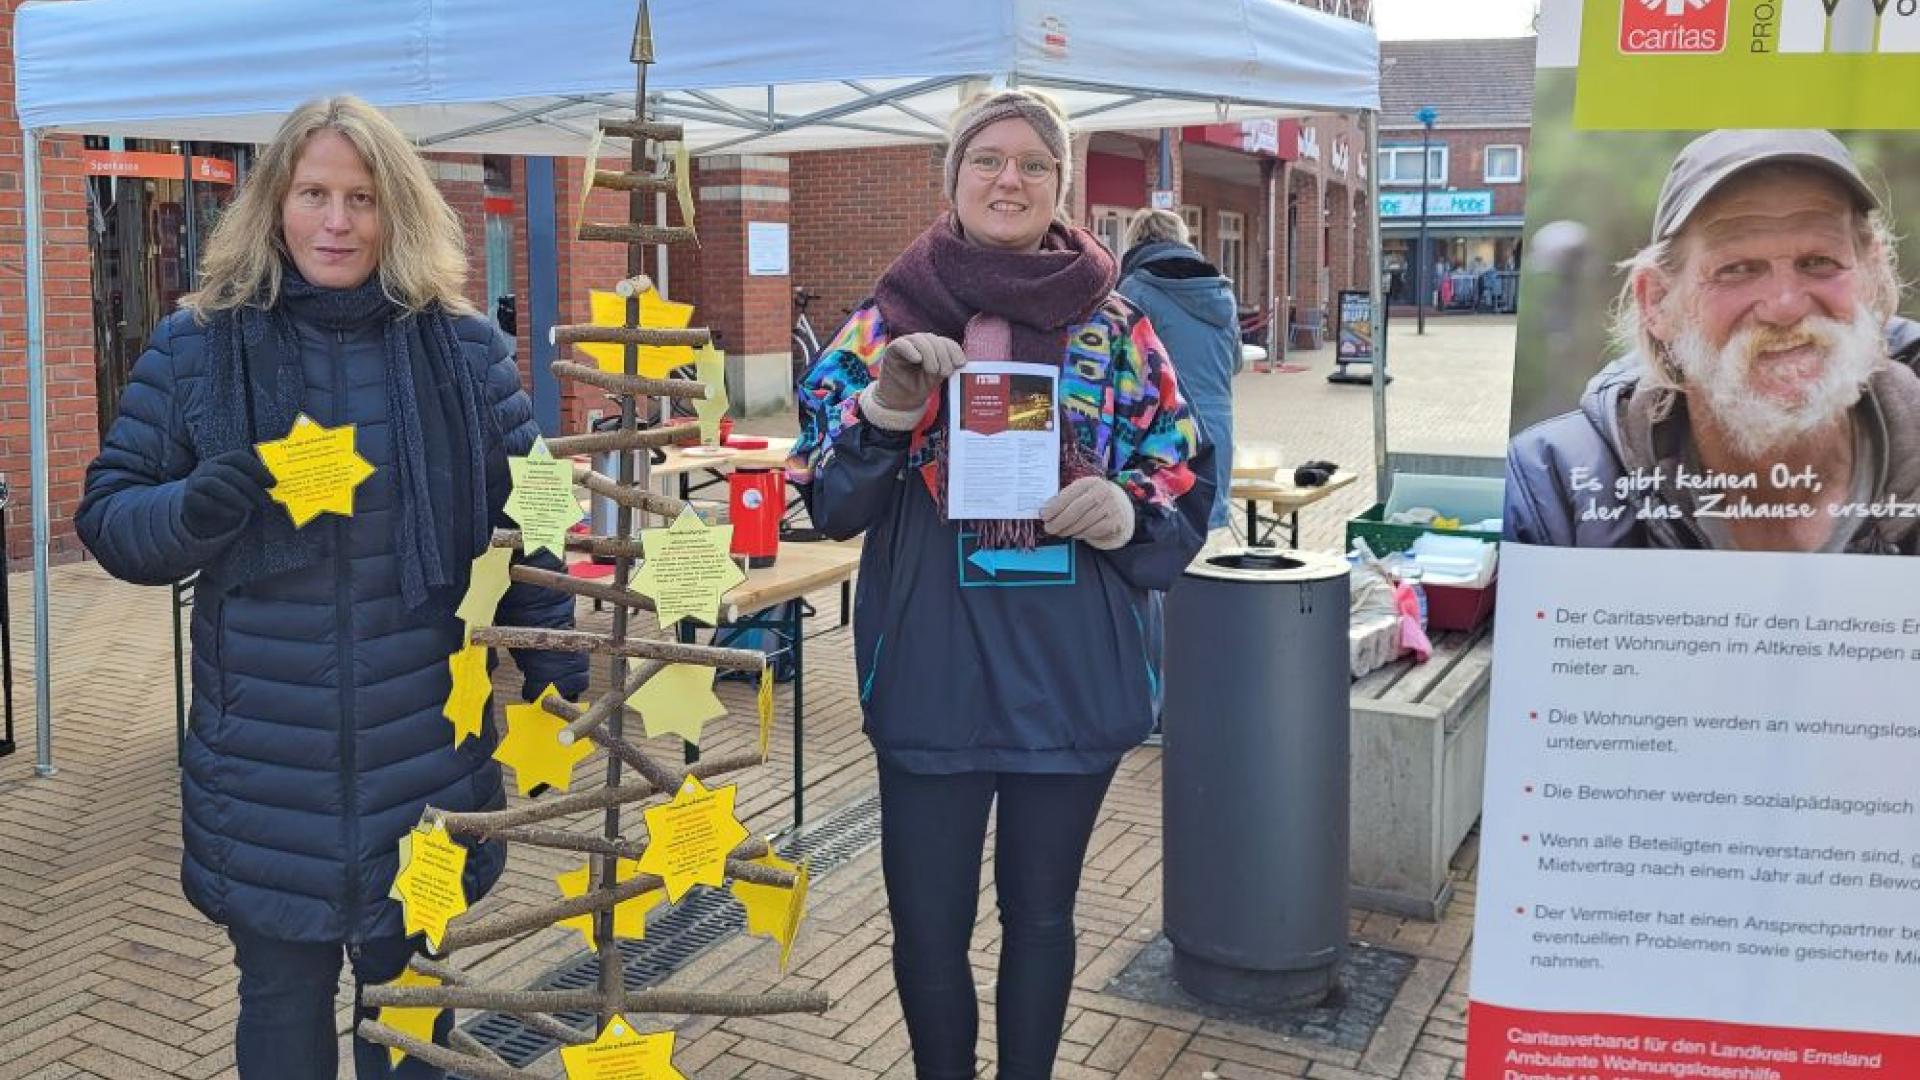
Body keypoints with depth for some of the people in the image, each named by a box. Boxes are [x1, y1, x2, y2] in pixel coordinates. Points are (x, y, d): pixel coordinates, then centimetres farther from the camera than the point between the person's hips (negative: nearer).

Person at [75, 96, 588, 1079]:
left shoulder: (466, 349, 0)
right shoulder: (196, 347, -1)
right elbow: (107, 513, 3)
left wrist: (564, 680, 1)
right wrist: (190, 511, -19)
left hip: (428, 759, 0)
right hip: (263, 770, 0)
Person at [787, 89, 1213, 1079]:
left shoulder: (1117, 331, 3)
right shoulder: (887, 321, 1)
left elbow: (1187, 486, 5)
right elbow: (826, 501, -3)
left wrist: (1129, 512, -17)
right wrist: (885, 410, -21)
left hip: (1071, 672, 1)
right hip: (931, 672, 0)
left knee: (1040, 913, 16)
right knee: (927, 920, 9)